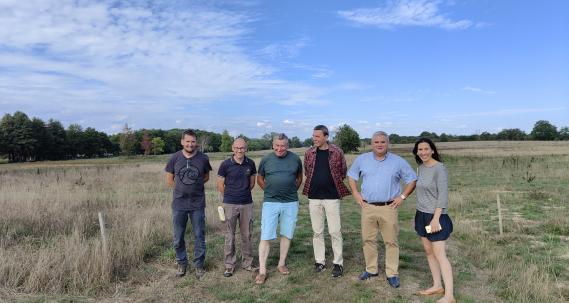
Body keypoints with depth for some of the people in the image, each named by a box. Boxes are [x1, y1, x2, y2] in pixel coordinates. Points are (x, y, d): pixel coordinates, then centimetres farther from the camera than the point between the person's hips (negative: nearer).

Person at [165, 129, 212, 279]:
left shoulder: (203, 158, -4)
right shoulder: (174, 158, -3)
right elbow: (169, 180, 8)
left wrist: (194, 186, 2)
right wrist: (182, 189, 4)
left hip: (198, 204, -1)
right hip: (179, 204, 1)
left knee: (199, 236, 7)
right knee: (178, 237, 10)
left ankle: (199, 265, 23)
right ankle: (181, 264, 29)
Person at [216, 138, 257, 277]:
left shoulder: (250, 164, 1)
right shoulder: (226, 164, -8)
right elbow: (220, 185, 1)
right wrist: (230, 196, 10)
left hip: (247, 204, 3)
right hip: (230, 204, -2)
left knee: (246, 235, 11)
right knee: (229, 236, 6)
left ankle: (247, 262, 25)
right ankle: (229, 265, 19)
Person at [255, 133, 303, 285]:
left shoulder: (295, 159, 0)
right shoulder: (266, 159, -2)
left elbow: (299, 177, 16)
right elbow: (260, 179, 11)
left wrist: (292, 191, 9)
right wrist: (270, 191, 8)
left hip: (291, 203, 2)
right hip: (270, 203, -1)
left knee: (287, 235, 11)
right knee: (266, 237, -3)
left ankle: (281, 264, 27)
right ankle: (262, 270, 5)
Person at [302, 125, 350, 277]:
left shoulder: (337, 152, -4)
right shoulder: (309, 153, 3)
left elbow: (343, 172, 6)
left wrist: (334, 185, 7)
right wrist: (315, 185, 11)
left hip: (332, 196, -3)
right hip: (314, 197, 3)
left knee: (335, 231, 2)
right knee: (317, 231, 10)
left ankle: (338, 263, 14)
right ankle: (319, 261, 22)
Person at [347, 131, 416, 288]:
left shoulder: (398, 161, 0)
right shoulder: (362, 159, 4)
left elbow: (412, 180, 6)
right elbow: (351, 175, 16)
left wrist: (402, 196, -3)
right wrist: (356, 193, 6)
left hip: (388, 208, -2)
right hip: (367, 207, 2)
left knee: (391, 241, 3)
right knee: (368, 239, 9)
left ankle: (392, 274, 15)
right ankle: (371, 269, 25)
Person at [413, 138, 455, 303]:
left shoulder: (440, 168, -14)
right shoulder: (421, 167, 8)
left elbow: (443, 196, -18)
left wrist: (435, 218, -22)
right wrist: (422, 213, 14)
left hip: (435, 216, -7)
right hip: (422, 215, 8)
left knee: (439, 255, -7)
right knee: (428, 251, 13)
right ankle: (437, 286, 25)